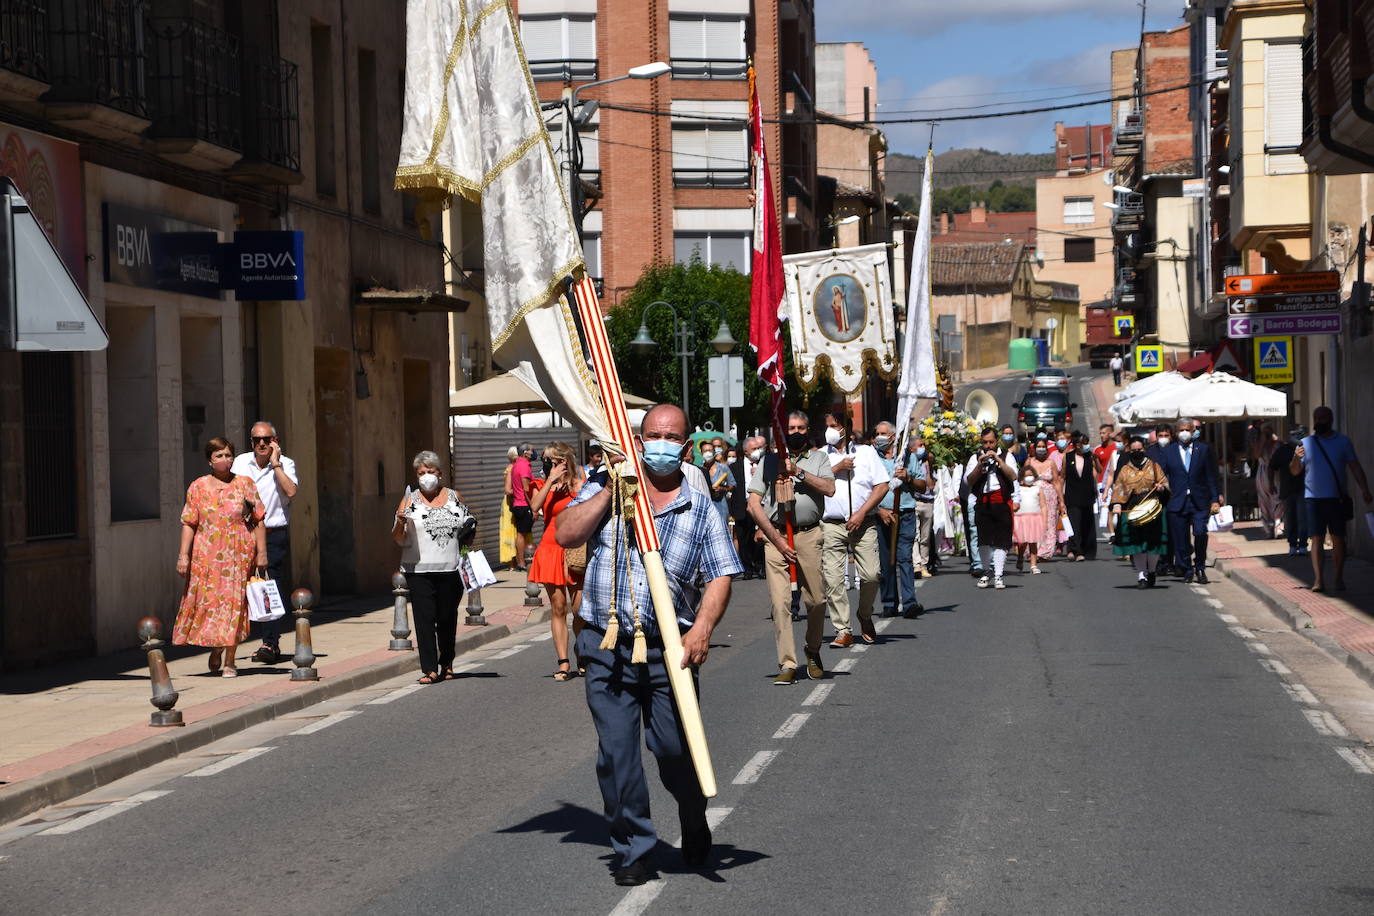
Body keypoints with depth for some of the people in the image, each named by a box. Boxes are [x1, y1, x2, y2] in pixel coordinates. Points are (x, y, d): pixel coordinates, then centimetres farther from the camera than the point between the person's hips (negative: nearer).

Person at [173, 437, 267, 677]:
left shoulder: (244, 484, 3)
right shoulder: (198, 487, 5)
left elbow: (258, 520, 3)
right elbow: (189, 523, 2)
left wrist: (261, 552, -2)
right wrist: (183, 554, -5)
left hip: (238, 554, -1)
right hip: (206, 556, 1)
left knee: (234, 602, -3)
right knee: (207, 601, 2)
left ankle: (229, 660, 3)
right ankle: (215, 651, 27)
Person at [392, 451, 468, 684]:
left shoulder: (454, 497, 11)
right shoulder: (410, 500, 5)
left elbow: (465, 530, 22)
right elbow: (398, 539, 1)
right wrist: (400, 523, -18)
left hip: (450, 569, 2)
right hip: (419, 570, -2)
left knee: (447, 618, 8)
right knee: (425, 618, -10)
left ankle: (446, 663, 26)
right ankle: (429, 669, -11)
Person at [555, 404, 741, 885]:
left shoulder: (701, 510, 6)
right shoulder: (602, 492, 9)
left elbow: (720, 577, -2)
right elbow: (566, 535, -6)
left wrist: (702, 628, -18)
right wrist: (611, 490, -9)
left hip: (669, 649, -1)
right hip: (606, 647, 1)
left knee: (676, 749, 1)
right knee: (616, 753, 0)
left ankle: (695, 827, 30)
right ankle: (633, 849, 14)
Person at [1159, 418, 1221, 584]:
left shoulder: (1204, 449, 8)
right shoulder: (1167, 451, 9)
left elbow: (1211, 476, 7)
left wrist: (1215, 500, 2)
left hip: (1200, 502, -1)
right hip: (1177, 502, 1)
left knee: (1200, 533, -17)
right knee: (1180, 539, 0)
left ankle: (1200, 567, 3)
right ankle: (1187, 571, 15)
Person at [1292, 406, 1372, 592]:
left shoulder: (1343, 441, 7)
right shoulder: (1306, 443, 8)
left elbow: (1355, 467, 6)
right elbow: (1294, 471, 5)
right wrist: (1296, 458, -17)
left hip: (1337, 498, 0)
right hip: (1314, 498, 0)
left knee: (1338, 538, 2)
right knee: (1317, 539, -6)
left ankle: (1339, 579, 10)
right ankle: (1318, 580, -10)